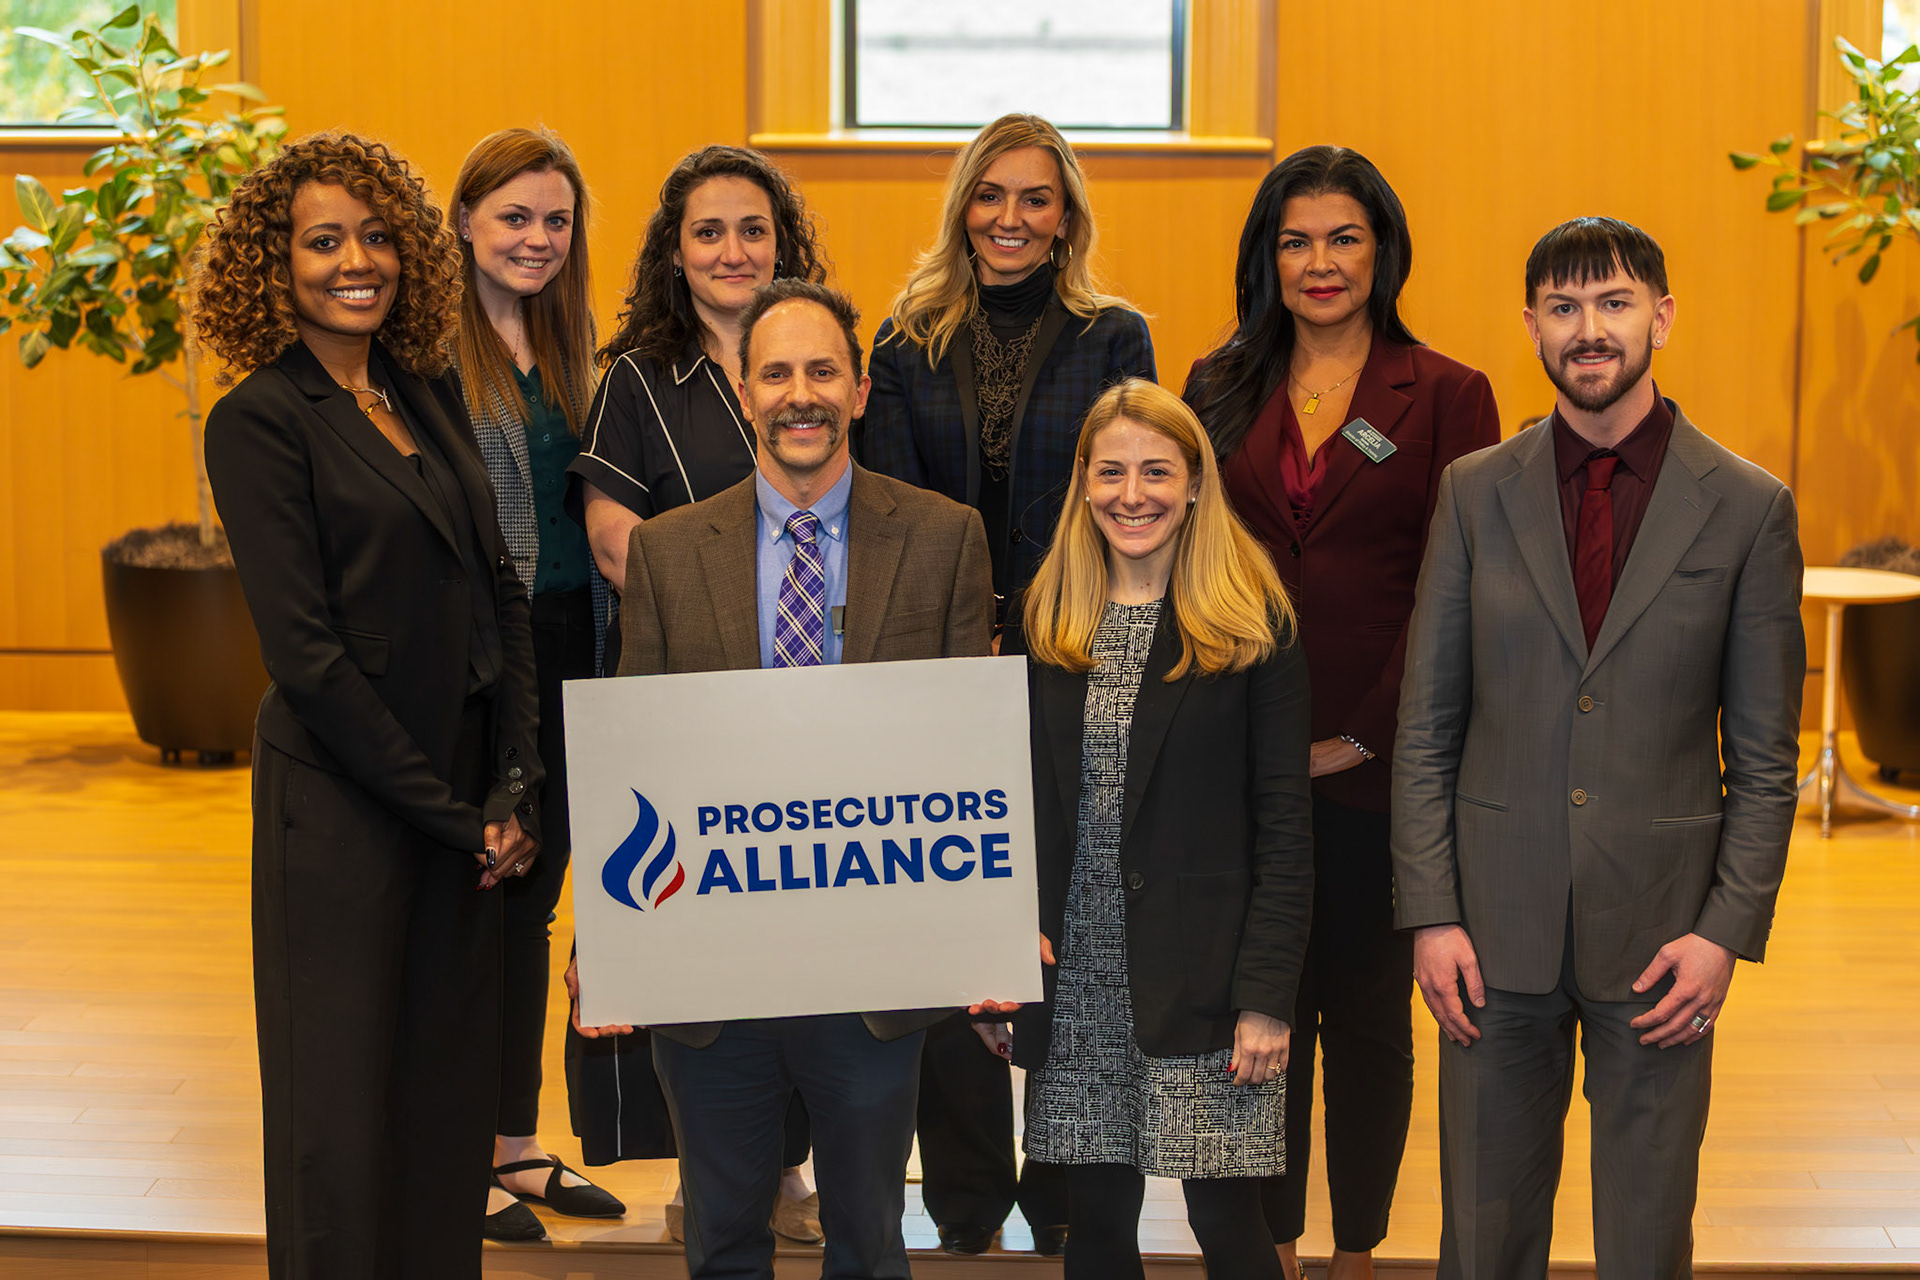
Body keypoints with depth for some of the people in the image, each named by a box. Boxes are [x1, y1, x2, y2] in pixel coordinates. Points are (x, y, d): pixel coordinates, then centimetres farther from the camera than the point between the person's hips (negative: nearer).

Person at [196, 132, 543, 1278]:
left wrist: (513, 785, 0)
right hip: (341, 807, -6)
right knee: (344, 1115, 2)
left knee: (454, 1096, 11)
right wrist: (449, 812, -12)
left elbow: (502, 593, 11)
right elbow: (305, 652, -14)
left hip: (463, 807, 6)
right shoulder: (260, 422, -9)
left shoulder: (430, 396, 11)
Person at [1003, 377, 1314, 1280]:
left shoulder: (1251, 623, -2)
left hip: (1202, 980, -4)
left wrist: (1267, 995, -12)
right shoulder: (1050, 622, 9)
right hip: (1078, 980, 4)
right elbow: (1029, 804, 13)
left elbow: (1283, 824, -5)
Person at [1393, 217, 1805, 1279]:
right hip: (1497, 923, 1)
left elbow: (1765, 756, 1)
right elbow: (1426, 727, 4)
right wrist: (1429, 914, -3)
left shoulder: (1747, 508, -1)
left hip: (1659, 931, -1)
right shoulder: (1475, 493, 3)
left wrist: (1726, 930, -7)